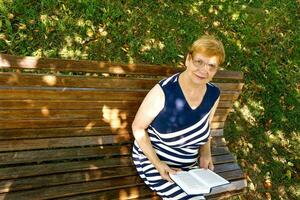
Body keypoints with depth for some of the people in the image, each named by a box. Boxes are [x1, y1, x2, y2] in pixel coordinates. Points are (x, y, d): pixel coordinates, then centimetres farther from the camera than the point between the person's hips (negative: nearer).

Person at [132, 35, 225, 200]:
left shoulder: (213, 94, -7)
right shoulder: (163, 91, -26)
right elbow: (138, 127, -15)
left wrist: (205, 154, -5)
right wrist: (157, 164, -22)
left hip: (189, 164, 6)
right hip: (153, 159, -5)